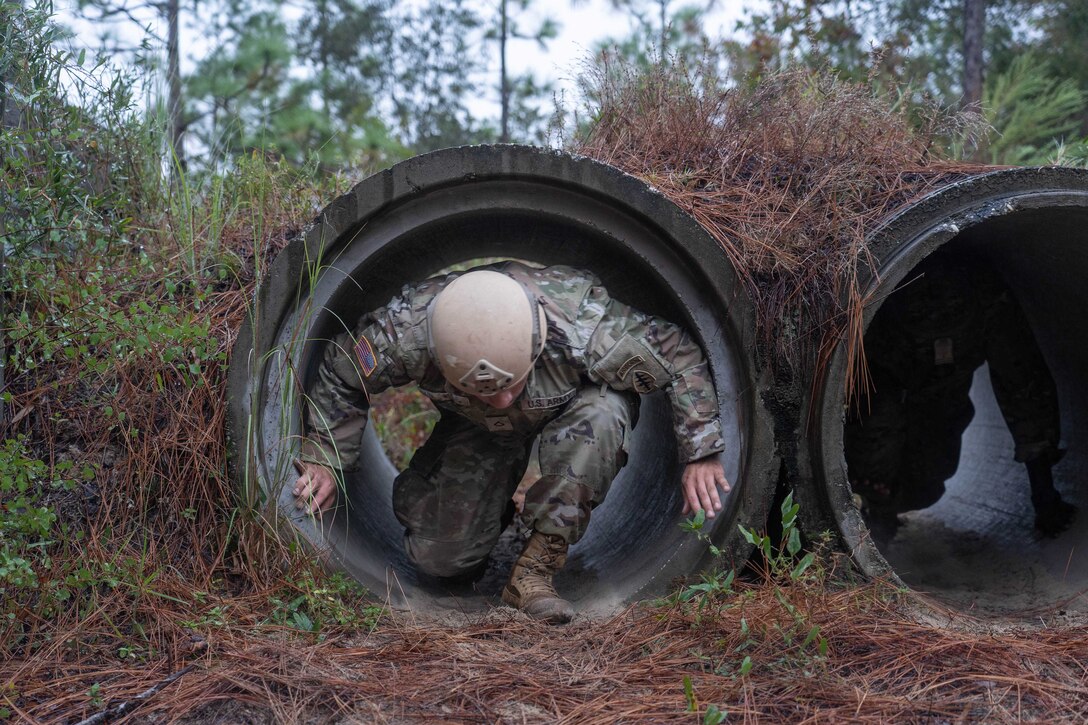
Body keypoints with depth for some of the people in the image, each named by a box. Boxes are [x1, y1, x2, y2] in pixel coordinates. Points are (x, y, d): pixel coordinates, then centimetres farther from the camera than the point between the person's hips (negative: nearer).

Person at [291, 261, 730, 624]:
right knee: (438, 556, -12)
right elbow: (340, 375, -17)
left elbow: (679, 358, -28)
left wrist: (700, 455, -25)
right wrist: (323, 458, -16)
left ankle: (535, 568, -25)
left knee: (601, 415, -39)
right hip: (475, 428, 1)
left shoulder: (584, 326, -43)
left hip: (571, 406, -1)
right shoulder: (407, 330, -38)